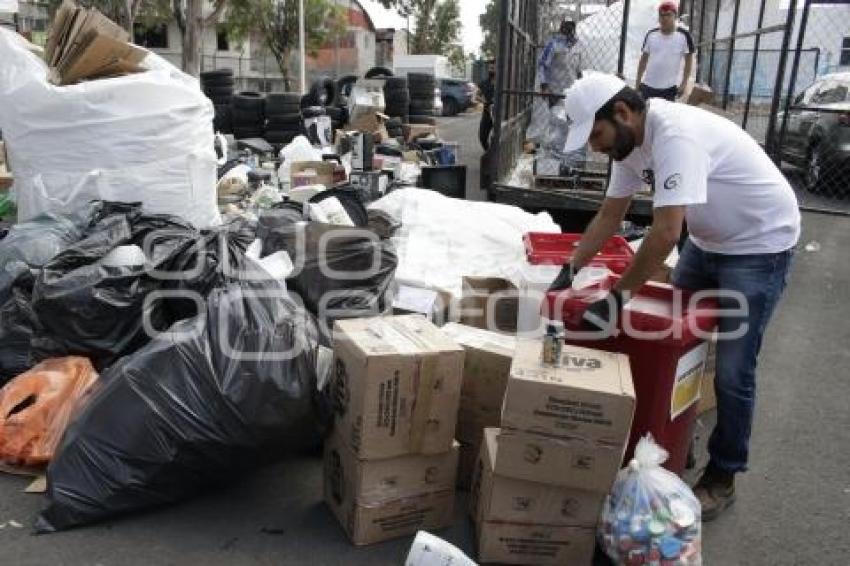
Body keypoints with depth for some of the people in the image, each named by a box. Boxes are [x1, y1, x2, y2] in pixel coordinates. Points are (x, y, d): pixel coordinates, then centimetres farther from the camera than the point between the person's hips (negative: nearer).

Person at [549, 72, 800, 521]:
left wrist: (616, 298, -32)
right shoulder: (630, 141, -4)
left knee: (731, 371, -4)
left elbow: (664, 235, -38)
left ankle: (721, 478, 13)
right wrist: (569, 272, -3)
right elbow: (609, 217, 3)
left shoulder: (676, 135, -32)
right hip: (709, 240, 9)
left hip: (760, 244, -9)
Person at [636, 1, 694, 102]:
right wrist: (638, 81, 8)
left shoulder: (683, 35, -6)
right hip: (648, 85, 3)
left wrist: (684, 83, -6)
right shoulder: (651, 34, 2)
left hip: (669, 88, -3)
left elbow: (688, 61, -1)